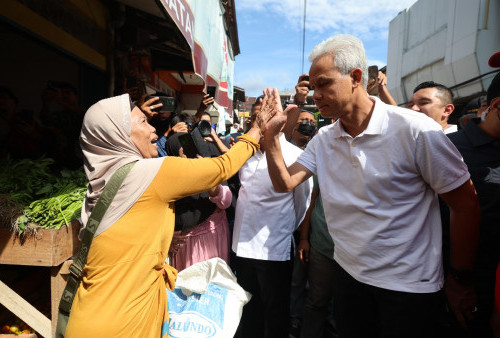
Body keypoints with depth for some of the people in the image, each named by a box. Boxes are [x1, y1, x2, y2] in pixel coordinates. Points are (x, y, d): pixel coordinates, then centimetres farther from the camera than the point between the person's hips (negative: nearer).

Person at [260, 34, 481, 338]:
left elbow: (466, 205, -12)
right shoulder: (323, 139, -1)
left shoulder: (413, 130, -19)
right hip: (348, 275, 5)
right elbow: (284, 184, -2)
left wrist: (460, 280, -5)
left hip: (409, 287, -5)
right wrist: (272, 134, -13)